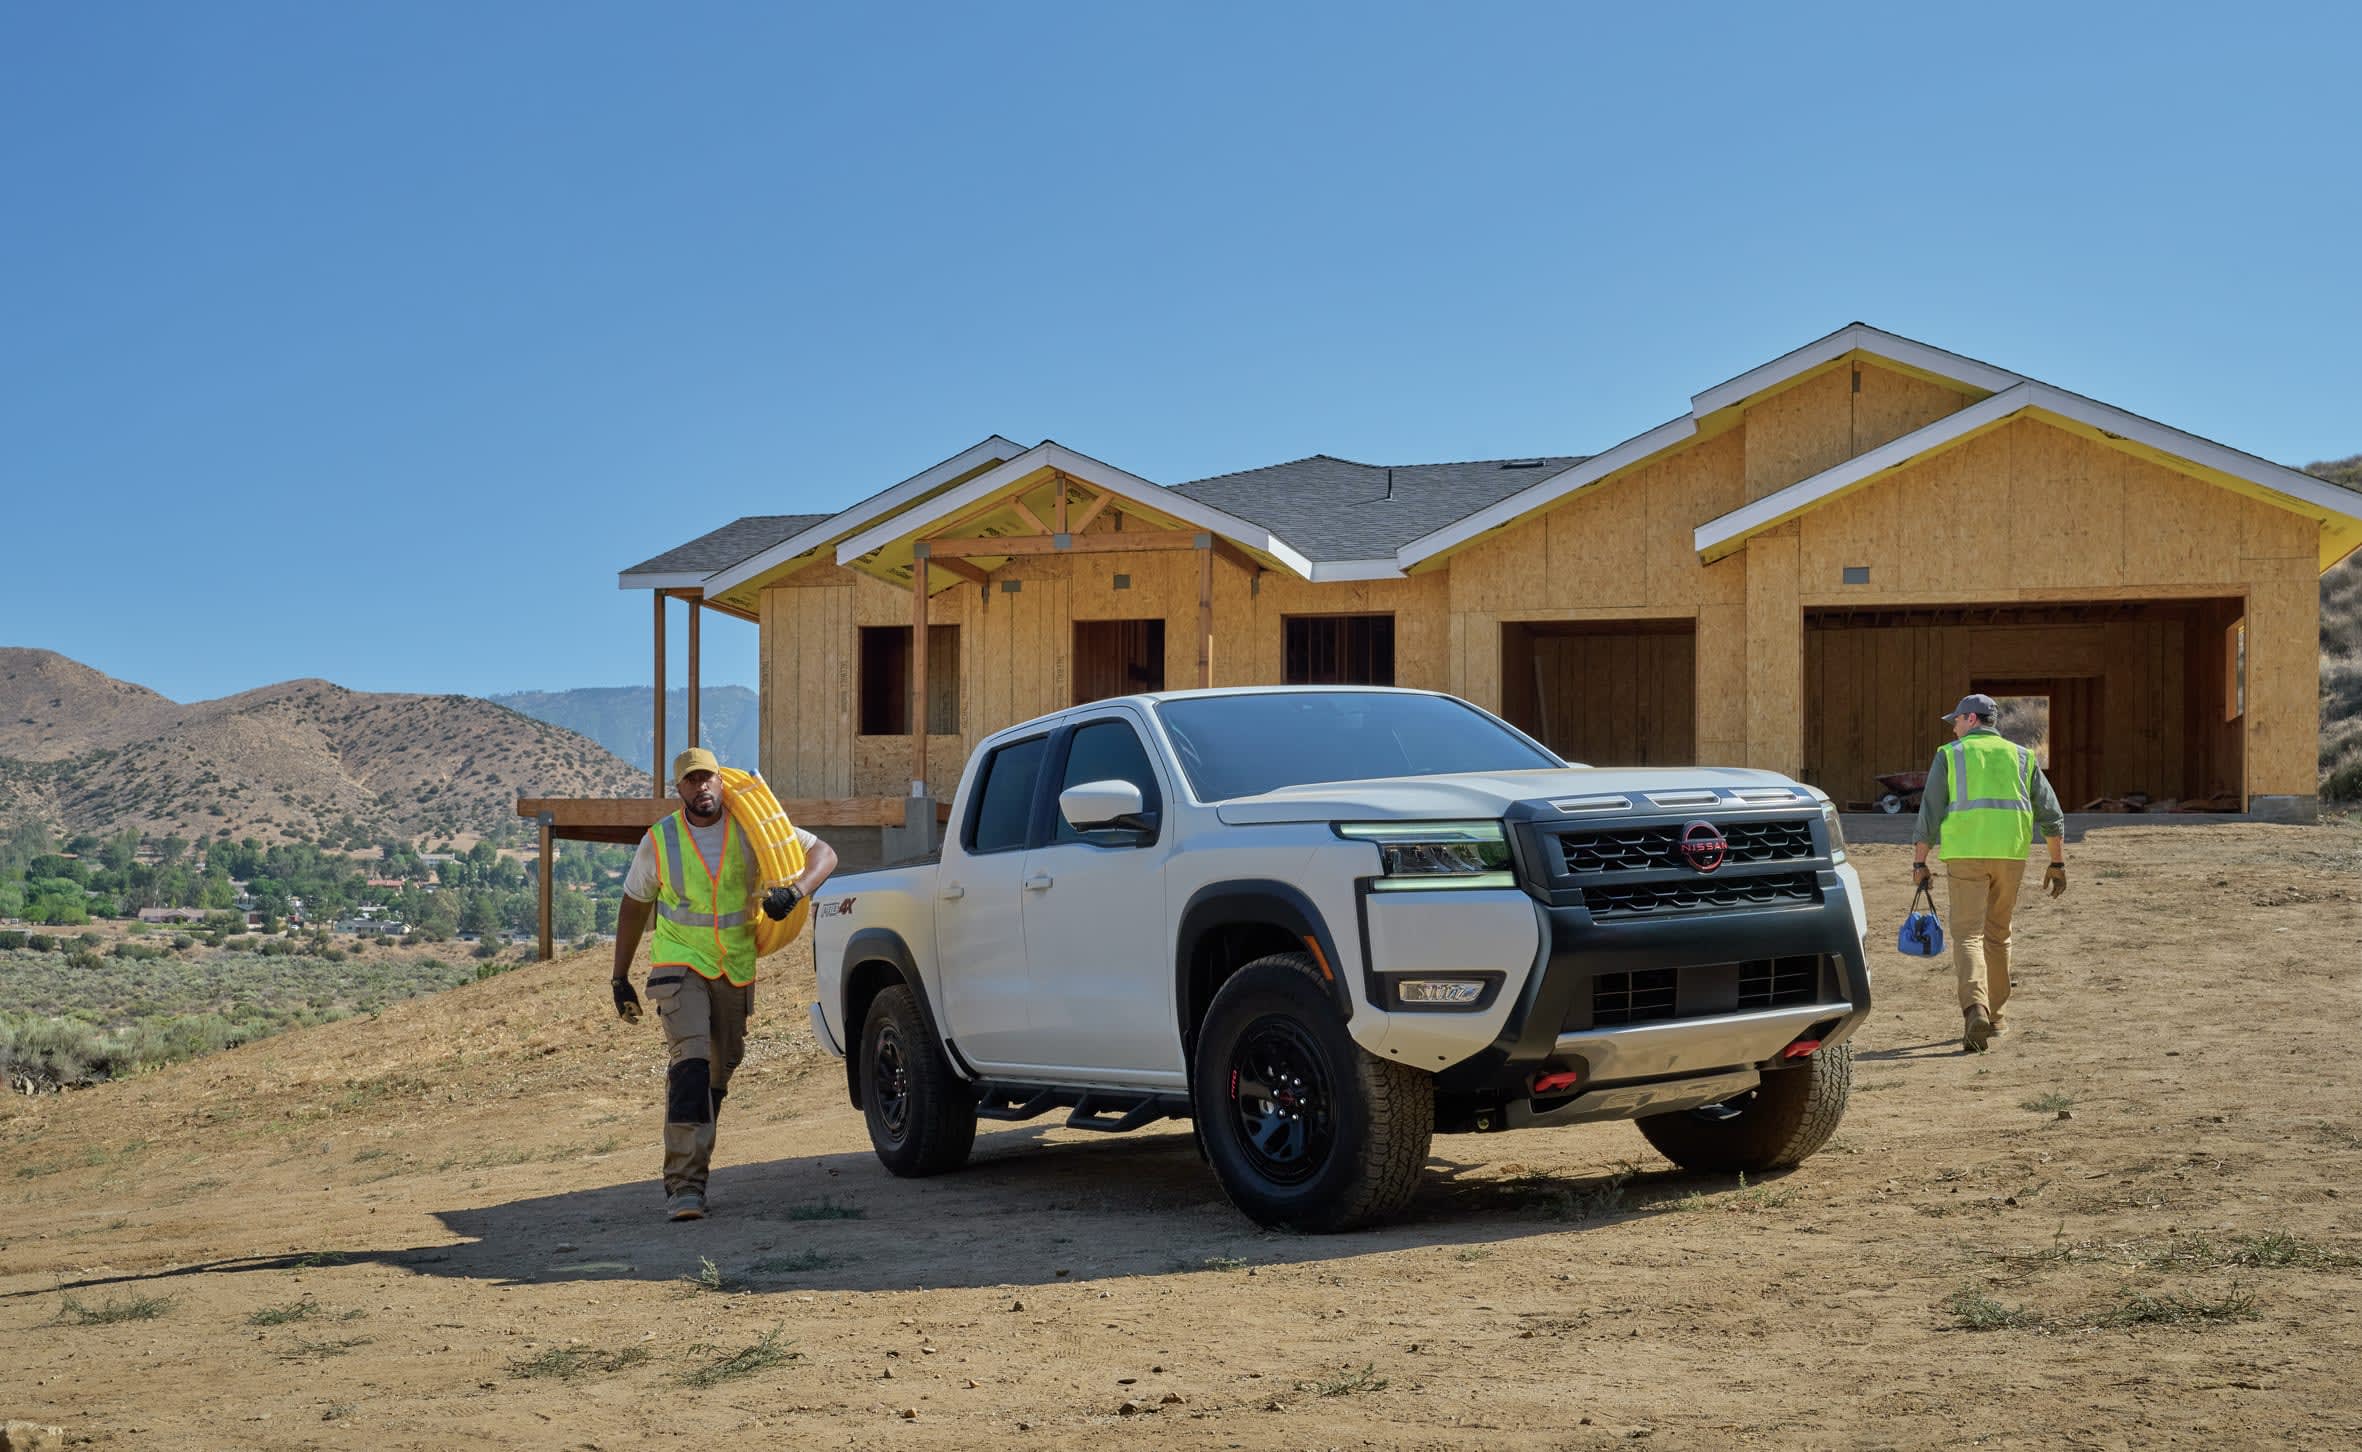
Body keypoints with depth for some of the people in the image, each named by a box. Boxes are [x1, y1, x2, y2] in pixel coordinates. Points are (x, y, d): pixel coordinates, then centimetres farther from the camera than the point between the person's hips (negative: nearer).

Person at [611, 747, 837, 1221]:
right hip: (680, 967, -3)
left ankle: (692, 1160, 35)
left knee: (721, 1068, 13)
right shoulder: (660, 840, -6)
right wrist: (620, 978, 9)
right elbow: (634, 906, 8)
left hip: (736, 970, 3)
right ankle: (684, 1186, -24)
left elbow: (823, 853, -7)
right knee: (691, 1063, -21)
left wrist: (796, 891, -27)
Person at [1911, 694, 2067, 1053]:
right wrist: (2057, 862, 18)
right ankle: (1995, 1015, 25)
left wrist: (1919, 863, 5)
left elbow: (1929, 813, 1)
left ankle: (1975, 1009, -26)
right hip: (2011, 853, 3)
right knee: (1997, 934, 17)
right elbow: (2051, 814, 12)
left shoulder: (1950, 755, 6)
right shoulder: (2021, 757, 15)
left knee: (1968, 934, -5)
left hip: (1966, 853, -3)